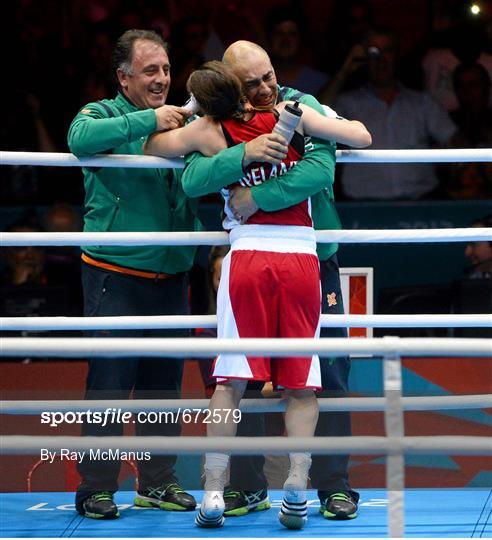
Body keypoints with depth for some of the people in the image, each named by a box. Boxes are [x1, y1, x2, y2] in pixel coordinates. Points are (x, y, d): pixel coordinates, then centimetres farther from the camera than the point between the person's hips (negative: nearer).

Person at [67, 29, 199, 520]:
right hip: (116, 274, -5)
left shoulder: (177, 121, 13)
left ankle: (157, 483, 20)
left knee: (164, 383, 10)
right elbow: (81, 138, -25)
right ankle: (95, 488, 3)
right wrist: (149, 120, -28)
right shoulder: (103, 115, -2)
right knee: (109, 382, -4)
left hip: (170, 276, 5)